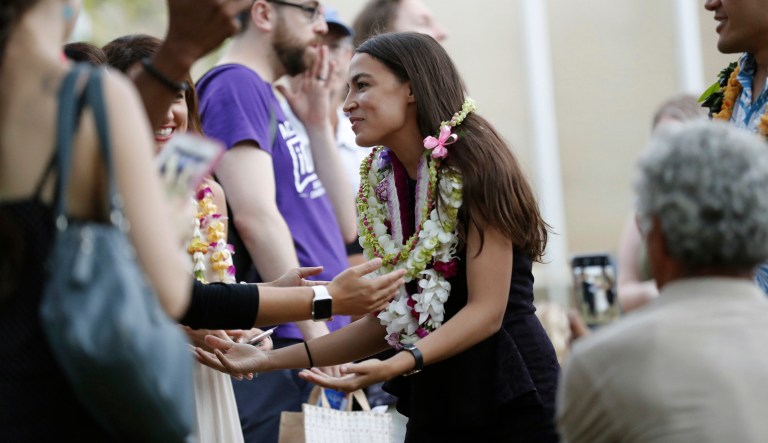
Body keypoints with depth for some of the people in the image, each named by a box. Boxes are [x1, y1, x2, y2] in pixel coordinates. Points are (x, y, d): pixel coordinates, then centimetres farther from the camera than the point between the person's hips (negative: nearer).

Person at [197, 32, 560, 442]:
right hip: (434, 404, 6)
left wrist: (395, 366, -29)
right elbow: (384, 322, 9)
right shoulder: (382, 184, 7)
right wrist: (269, 360, 3)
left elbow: (486, 311, -16)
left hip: (511, 401, -6)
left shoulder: (472, 167, -12)